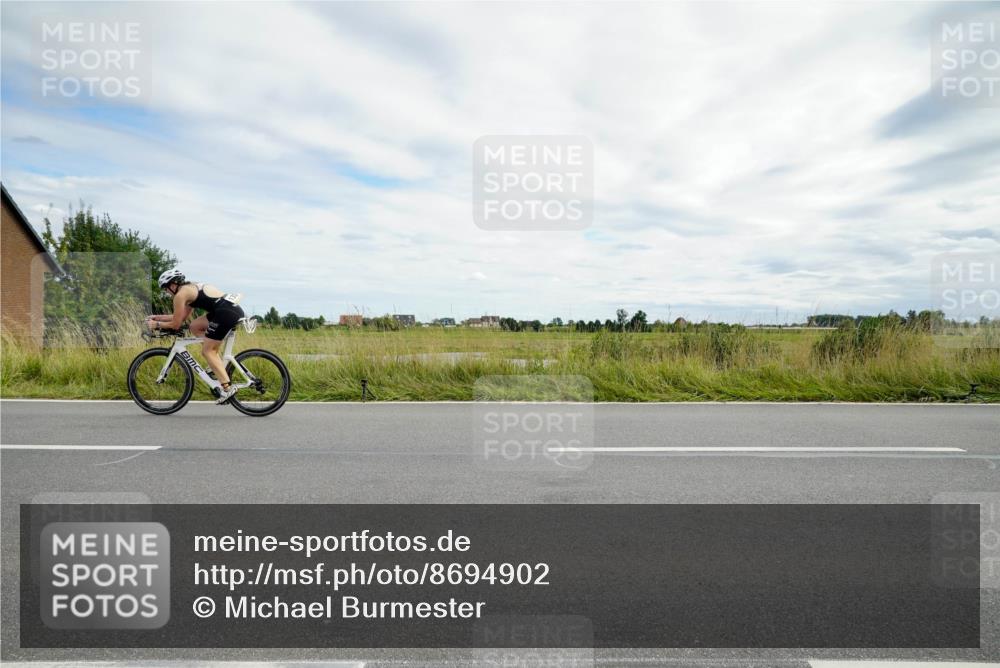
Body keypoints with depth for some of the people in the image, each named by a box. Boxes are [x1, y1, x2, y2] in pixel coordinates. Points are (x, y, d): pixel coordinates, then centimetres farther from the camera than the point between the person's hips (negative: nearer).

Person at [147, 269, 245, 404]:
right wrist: (158, 317, 38)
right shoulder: (192, 288, 27)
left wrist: (156, 324, 21)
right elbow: (181, 317, 35)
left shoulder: (180, 295, 1)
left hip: (226, 313, -9)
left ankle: (227, 388, -6)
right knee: (195, 326, 22)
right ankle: (218, 365, 16)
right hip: (235, 308, 9)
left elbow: (176, 324, 6)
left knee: (207, 351, 2)